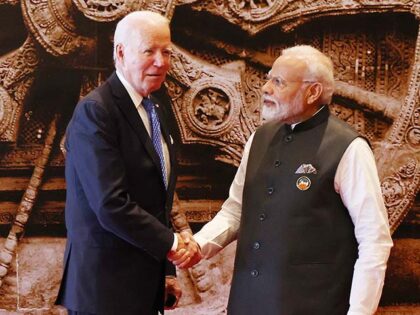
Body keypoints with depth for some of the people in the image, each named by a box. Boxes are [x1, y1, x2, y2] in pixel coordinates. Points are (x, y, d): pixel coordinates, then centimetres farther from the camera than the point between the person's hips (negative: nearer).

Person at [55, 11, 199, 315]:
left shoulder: (157, 109, 12)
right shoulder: (95, 111, -15)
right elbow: (111, 205, -23)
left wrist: (167, 272, 14)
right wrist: (171, 243, -13)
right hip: (105, 288, -8)